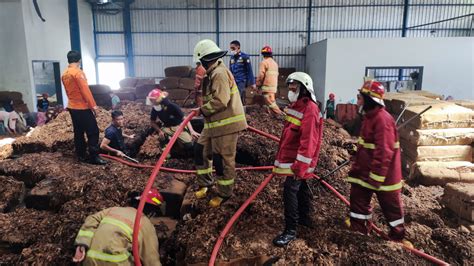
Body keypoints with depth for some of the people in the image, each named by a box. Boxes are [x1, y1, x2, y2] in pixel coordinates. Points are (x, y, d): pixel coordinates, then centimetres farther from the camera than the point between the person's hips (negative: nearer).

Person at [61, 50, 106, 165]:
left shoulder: (64, 74, 11)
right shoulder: (78, 72, -15)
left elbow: (68, 91, 17)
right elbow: (85, 90, -19)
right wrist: (93, 105, -17)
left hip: (72, 107, 9)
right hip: (83, 107, -9)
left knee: (78, 132, 13)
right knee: (93, 132, -6)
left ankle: (81, 156, 17)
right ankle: (94, 157, -6)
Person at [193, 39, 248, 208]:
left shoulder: (219, 73, -17)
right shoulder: (215, 73, 15)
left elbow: (220, 102, -25)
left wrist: (202, 110, -11)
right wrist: (204, 109, 4)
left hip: (226, 124, -10)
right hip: (214, 124, 10)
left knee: (223, 160, 2)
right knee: (201, 151, 16)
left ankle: (224, 193, 19)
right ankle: (205, 183, 34)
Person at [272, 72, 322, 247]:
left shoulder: (309, 109, -19)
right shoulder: (295, 106, 12)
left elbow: (308, 141, -25)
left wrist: (300, 165, -27)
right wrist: (282, 157, 23)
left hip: (298, 160, -10)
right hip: (290, 157, 10)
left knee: (290, 190, -11)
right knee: (300, 187, 21)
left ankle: (291, 231, -1)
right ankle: (304, 218, 38)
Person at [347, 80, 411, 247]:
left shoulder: (382, 119, -24)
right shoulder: (370, 116, 8)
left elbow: (384, 152, -27)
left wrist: (376, 176, -25)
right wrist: (357, 162, 21)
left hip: (382, 172, -9)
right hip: (365, 169, 9)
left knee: (390, 204, 10)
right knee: (358, 195, 13)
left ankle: (398, 234, 31)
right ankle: (359, 227, 29)